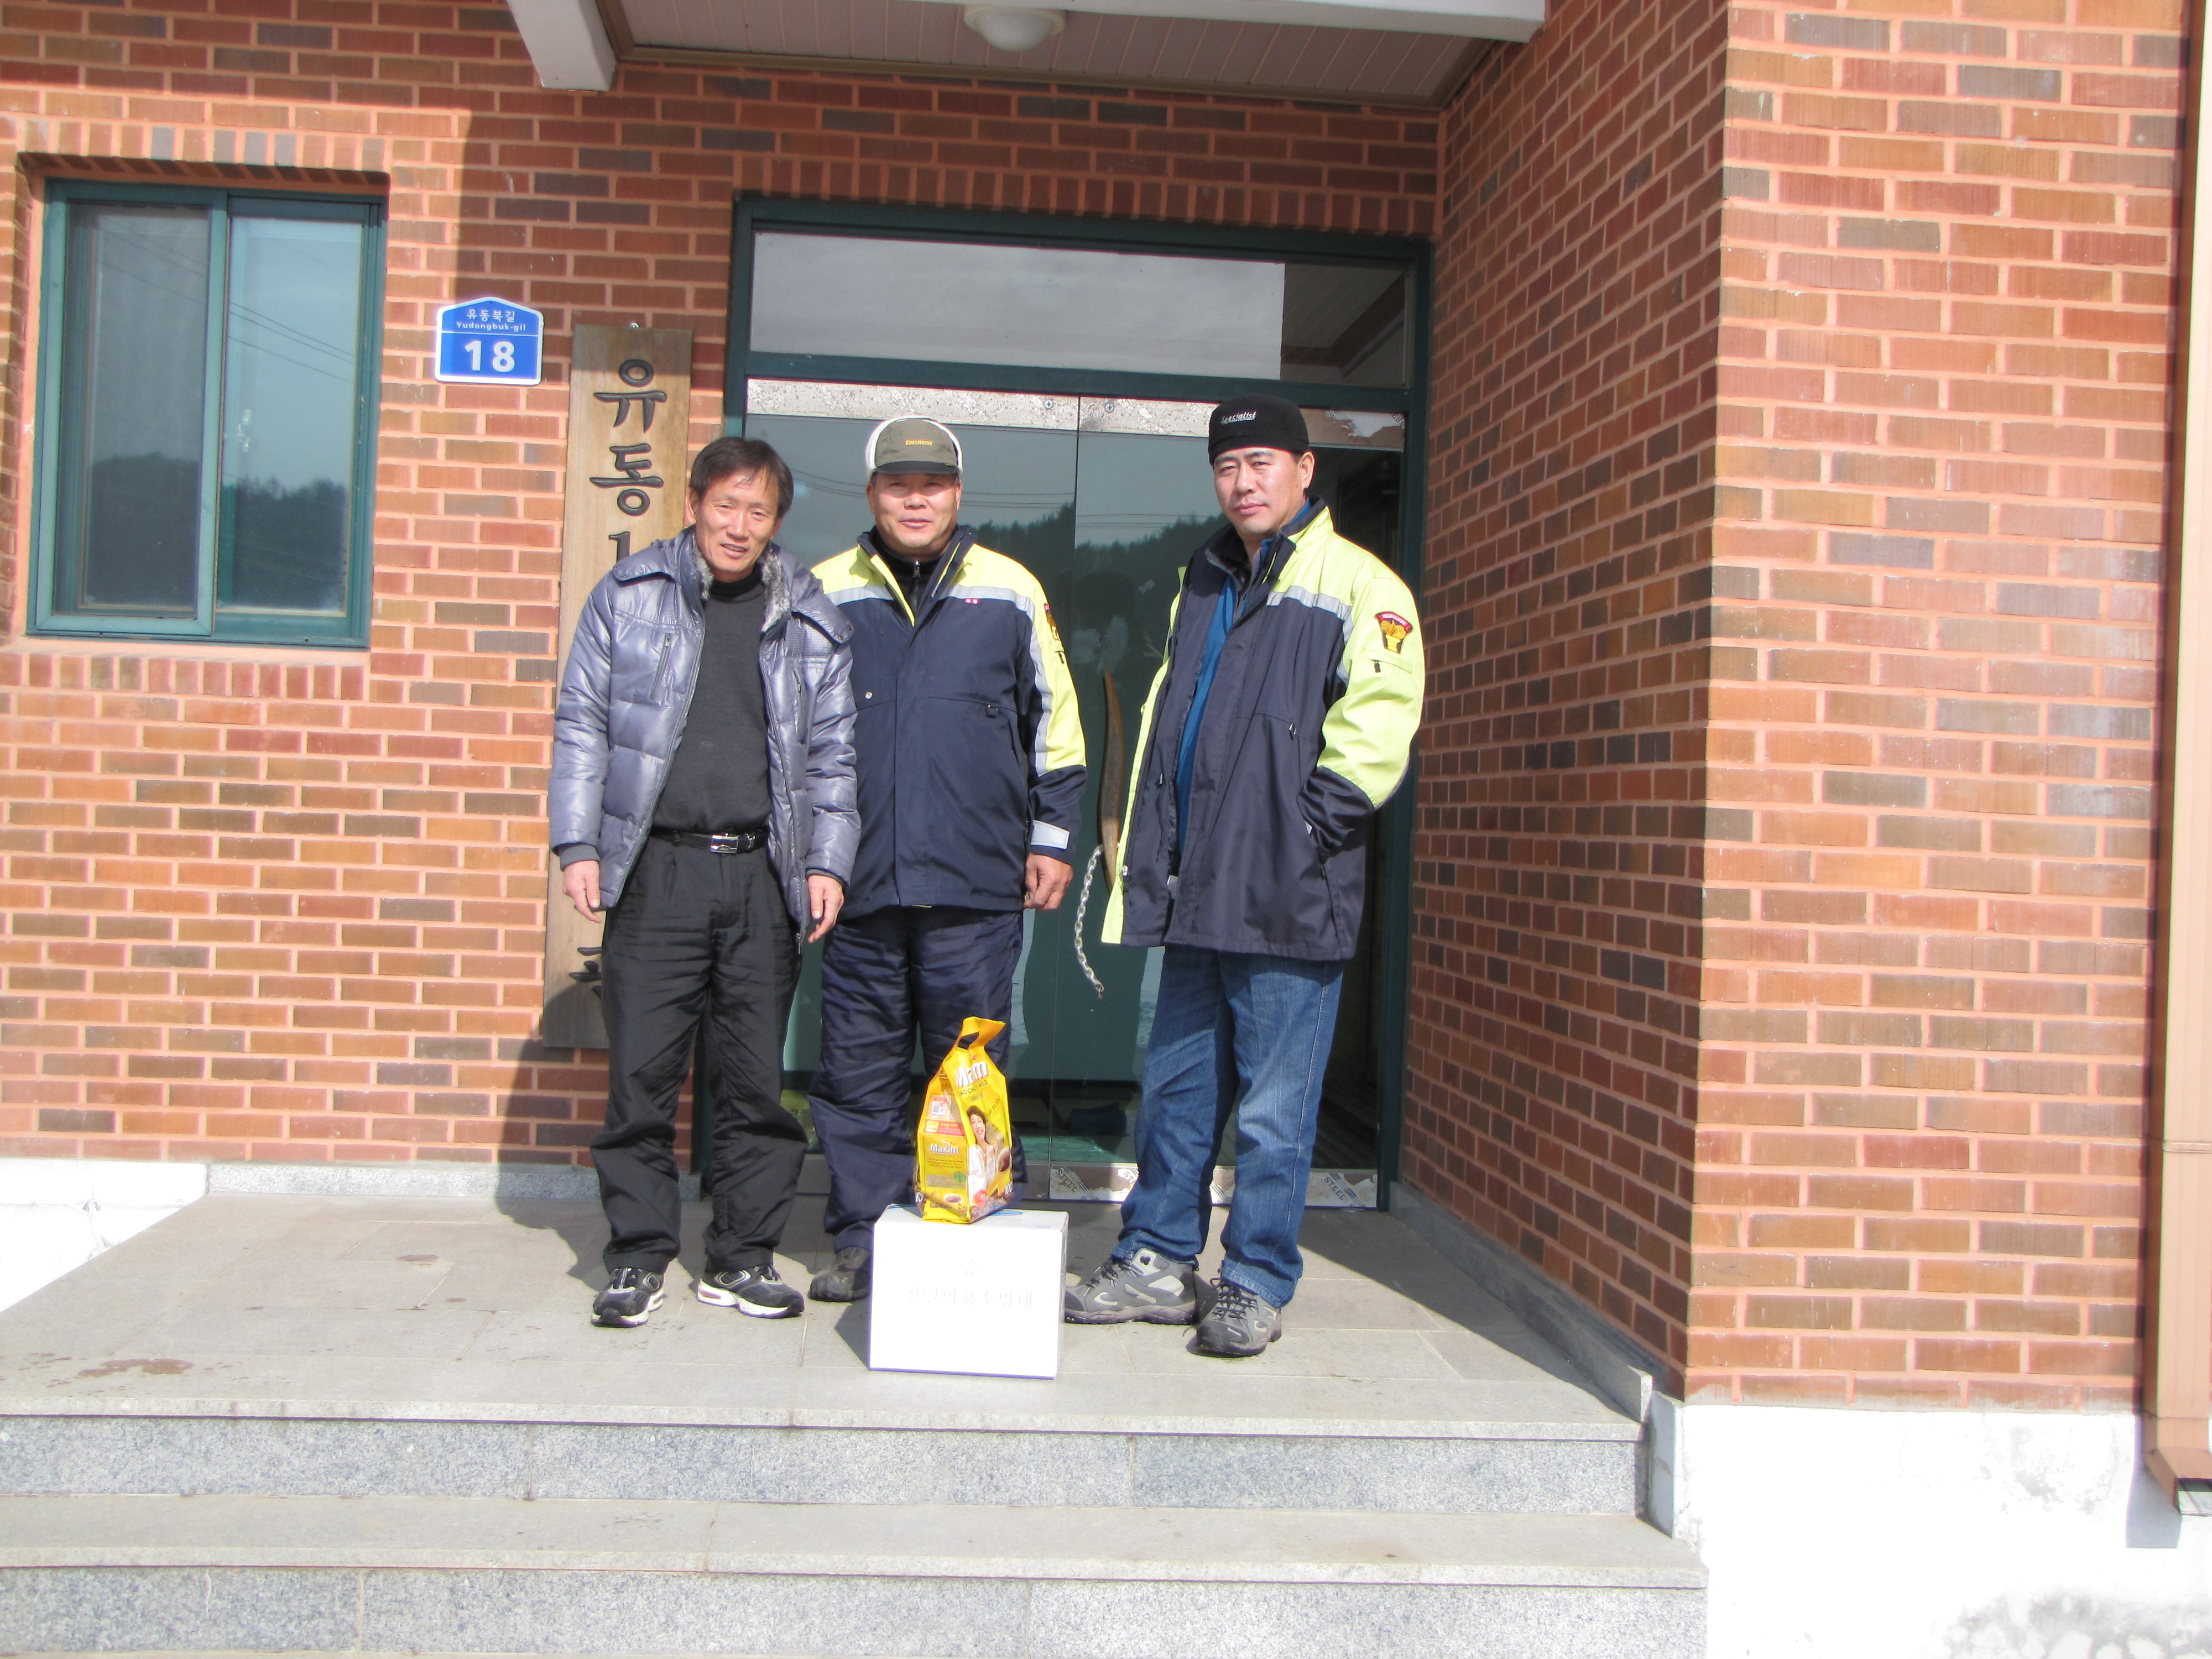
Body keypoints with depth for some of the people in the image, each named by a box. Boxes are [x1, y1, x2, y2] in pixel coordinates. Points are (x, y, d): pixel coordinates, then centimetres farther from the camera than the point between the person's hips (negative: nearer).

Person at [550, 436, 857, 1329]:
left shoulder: (810, 619, 11)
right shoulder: (628, 595, 8)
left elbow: (831, 753, 12)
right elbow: (581, 725, 8)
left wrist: (827, 861, 2)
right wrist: (578, 843, -1)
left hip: (763, 875, 1)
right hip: (656, 870, -1)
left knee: (758, 1078, 5)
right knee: (641, 1072, 0)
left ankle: (742, 1256, 17)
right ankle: (638, 1255, 13)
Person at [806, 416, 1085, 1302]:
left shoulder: (1010, 592, 8)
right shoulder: (825, 594, 9)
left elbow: (1054, 723, 13)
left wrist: (1051, 837, 10)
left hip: (976, 885, -1)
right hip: (858, 880, 1)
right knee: (858, 1070, 6)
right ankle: (865, 1237, 17)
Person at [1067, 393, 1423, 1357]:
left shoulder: (1359, 587, -4)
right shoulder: (1203, 583, 18)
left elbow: (1375, 733, -11)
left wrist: (1299, 835, -14)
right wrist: (1145, 860, 13)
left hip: (1289, 902, -6)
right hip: (1197, 897, 7)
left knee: (1273, 1112, 1)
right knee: (1175, 1089, 14)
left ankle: (1256, 1287, 14)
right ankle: (1155, 1264, 26)